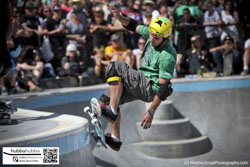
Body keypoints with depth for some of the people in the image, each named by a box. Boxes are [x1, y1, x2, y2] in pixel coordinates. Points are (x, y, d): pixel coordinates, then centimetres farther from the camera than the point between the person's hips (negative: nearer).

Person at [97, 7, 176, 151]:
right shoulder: (152, 33, -4)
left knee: (116, 67, -21)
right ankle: (115, 139, 10)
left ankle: (112, 112, -25)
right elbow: (133, 26, 9)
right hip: (142, 85, 9)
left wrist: (151, 112, -21)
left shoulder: (167, 57, -25)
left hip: (150, 88, -9)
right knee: (108, 98, 9)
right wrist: (120, 17, -13)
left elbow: (163, 88, -23)